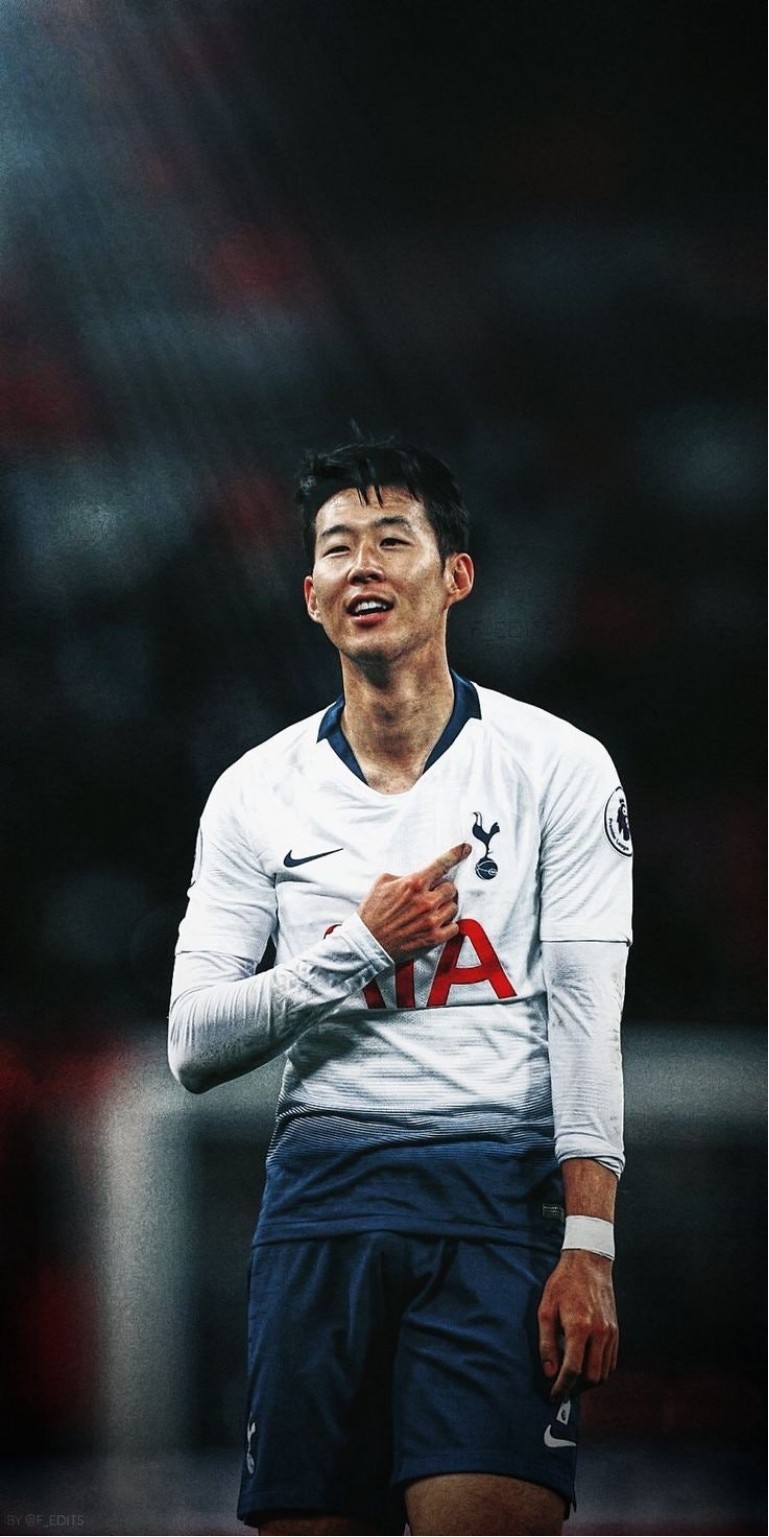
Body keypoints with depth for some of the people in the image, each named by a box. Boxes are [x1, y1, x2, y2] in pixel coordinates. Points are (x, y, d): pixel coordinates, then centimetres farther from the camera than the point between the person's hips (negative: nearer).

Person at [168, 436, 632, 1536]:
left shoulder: (558, 766, 4)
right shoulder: (256, 795, 11)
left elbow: (589, 1023, -2)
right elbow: (195, 1049, 6)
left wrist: (588, 1247, -12)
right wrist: (363, 945, -7)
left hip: (504, 1194, -3)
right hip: (323, 1188, 3)